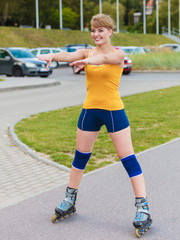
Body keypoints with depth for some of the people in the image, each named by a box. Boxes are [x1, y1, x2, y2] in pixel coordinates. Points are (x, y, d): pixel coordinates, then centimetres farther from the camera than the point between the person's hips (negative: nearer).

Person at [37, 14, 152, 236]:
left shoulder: (118, 54, -6)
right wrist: (52, 56, -40)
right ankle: (69, 200, 31)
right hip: (89, 110, 4)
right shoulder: (86, 52, 4)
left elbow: (107, 57, -30)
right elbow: (69, 55, -17)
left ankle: (143, 209, 1)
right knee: (80, 156, 14)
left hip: (114, 111, -4)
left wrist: (88, 60, -52)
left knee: (128, 159, -4)